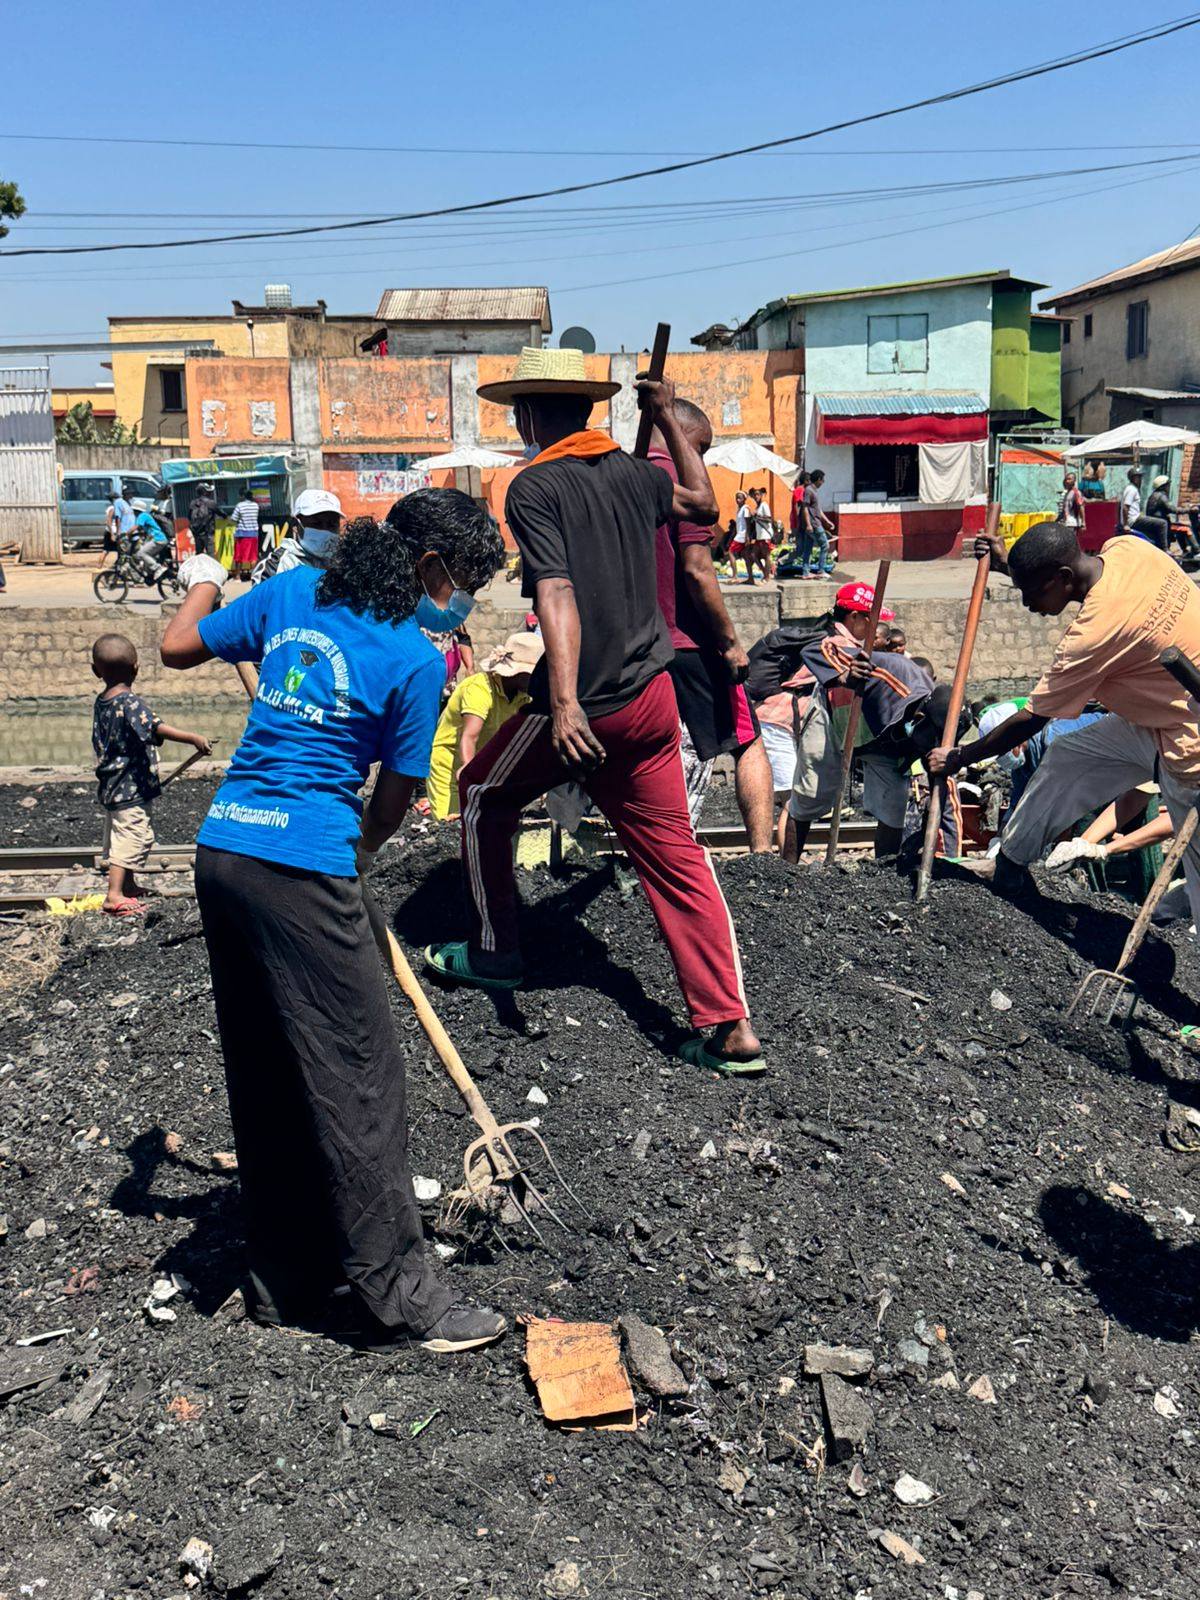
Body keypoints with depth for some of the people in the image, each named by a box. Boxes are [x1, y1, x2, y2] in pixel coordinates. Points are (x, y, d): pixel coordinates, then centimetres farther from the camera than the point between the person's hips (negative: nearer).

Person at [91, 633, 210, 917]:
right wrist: (194, 738, -36)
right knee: (132, 838, -7)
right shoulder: (130, 702, -18)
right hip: (131, 788, -9)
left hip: (109, 787, 9)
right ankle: (114, 895, -10)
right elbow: (158, 728, -31)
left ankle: (128, 885, 36)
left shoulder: (100, 702, 8)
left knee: (118, 837, 21)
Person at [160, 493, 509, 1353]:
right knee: (360, 1082, 1)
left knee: (265, 1078, 16)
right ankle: (398, 1300, 11)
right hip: (303, 870, -8)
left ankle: (286, 1282, 29)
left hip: (221, 851, 8)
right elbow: (395, 800, -1)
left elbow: (179, 645, 19)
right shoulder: (417, 659, -7)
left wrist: (203, 583, 39)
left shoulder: (292, 590, 9)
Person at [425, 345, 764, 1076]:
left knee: (482, 795, 20)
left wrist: (564, 701, -33)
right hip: (652, 696, 6)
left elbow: (557, 594, -24)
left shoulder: (535, 487, -9)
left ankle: (494, 952, 31)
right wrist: (669, 416, 38)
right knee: (674, 851, 9)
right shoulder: (633, 472, 8)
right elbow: (703, 502, 29)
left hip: (585, 706, -6)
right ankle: (730, 1027, 5)